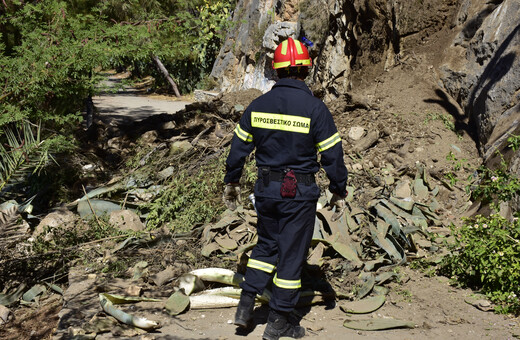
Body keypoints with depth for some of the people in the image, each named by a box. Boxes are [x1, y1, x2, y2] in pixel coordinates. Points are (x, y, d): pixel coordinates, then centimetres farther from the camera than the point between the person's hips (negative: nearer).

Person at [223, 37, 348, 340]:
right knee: (292, 252, 7)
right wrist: (338, 192, 2)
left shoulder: (258, 105, 0)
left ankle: (246, 305, 17)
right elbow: (332, 156, -9)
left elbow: (239, 147, 7)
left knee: (266, 244, 22)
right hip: (300, 193, -4)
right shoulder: (315, 108, -12)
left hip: (266, 189, 4)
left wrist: (232, 183, 19)